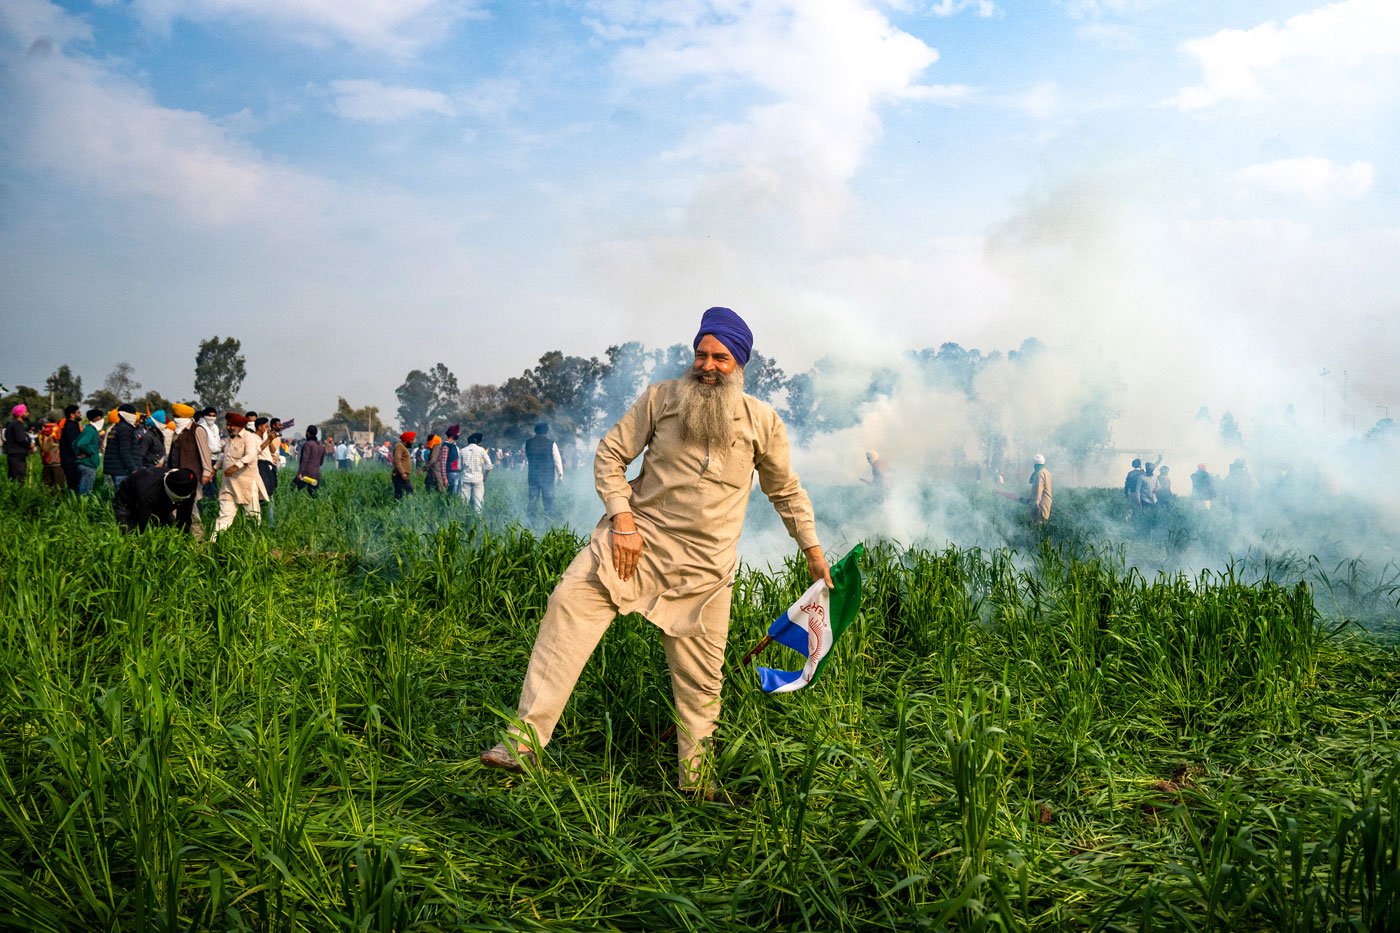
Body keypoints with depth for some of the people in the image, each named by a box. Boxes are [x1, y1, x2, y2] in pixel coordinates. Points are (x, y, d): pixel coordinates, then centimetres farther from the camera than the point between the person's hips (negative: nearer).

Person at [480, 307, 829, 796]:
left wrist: (814, 552, 16)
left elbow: (786, 491, 17)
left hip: (704, 563, 1)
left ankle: (694, 779, 24)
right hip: (638, 536, -1)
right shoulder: (661, 397, 1)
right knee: (571, 602, -21)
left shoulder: (763, 421, 5)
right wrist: (622, 520, -9)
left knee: (701, 674, 4)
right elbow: (611, 454, 3)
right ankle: (523, 743, -20)